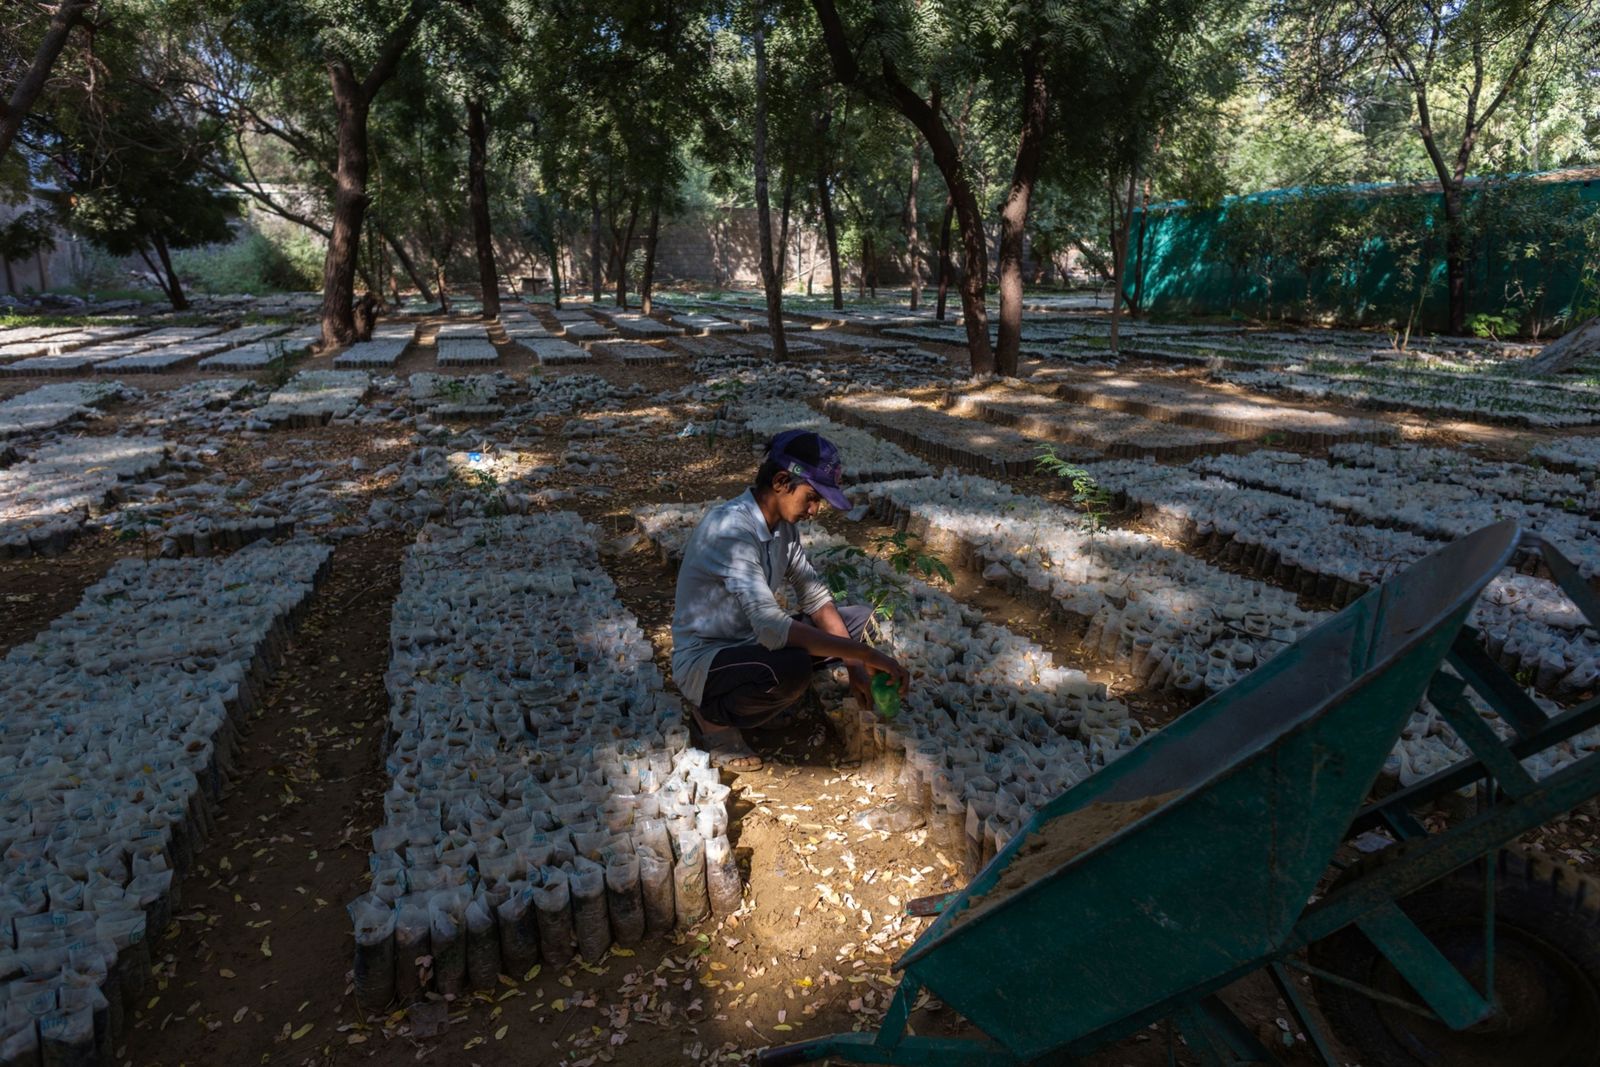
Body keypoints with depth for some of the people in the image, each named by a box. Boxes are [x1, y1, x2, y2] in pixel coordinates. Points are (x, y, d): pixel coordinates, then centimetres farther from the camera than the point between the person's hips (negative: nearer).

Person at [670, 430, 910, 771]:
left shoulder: (782, 523, -2)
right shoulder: (731, 529, -29)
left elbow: (815, 597, 3)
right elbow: (773, 629, -38)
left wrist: (855, 665, -9)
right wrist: (866, 655, -35)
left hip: (753, 640, 8)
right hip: (704, 660, -8)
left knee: (861, 620, 3)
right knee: (791, 669, -38)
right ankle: (715, 715, -7)